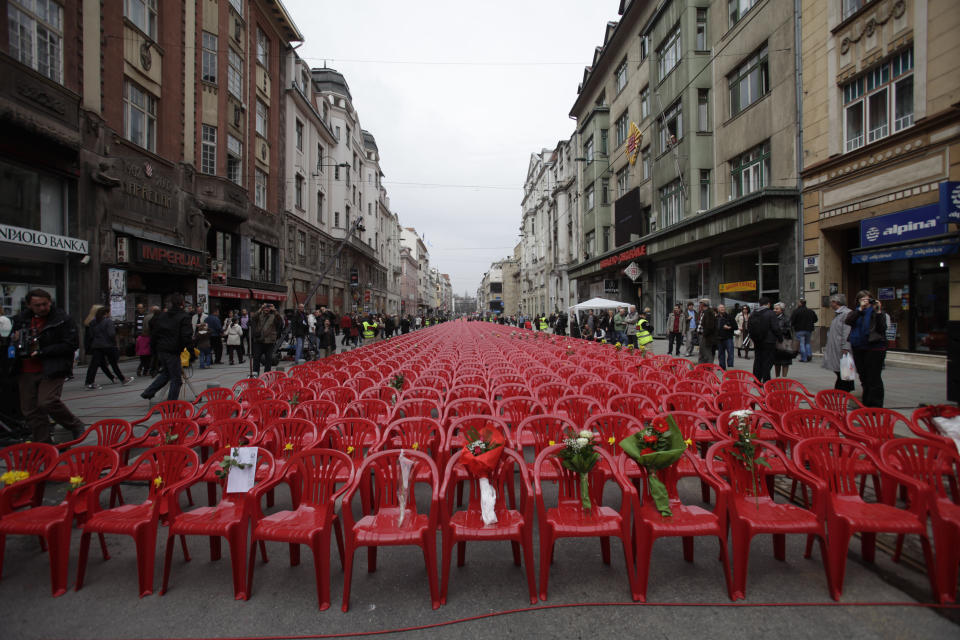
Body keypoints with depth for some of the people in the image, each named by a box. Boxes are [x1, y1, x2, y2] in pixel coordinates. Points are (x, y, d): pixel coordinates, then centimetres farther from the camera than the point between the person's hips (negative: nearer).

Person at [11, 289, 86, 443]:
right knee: (30, 410, 7)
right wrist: (14, 340, 1)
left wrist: (42, 352, -16)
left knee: (47, 402, -19)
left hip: (51, 370, -6)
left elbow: (72, 344, -12)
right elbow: (12, 337, 27)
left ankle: (75, 426, 5)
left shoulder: (62, 319, -6)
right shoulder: (21, 319, 11)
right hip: (26, 372, 6)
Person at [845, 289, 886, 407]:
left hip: (874, 348, -5)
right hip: (858, 348, 5)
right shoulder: (856, 311, 11)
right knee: (863, 377, 15)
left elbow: (882, 328, -12)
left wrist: (878, 312, -19)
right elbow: (848, 321, -9)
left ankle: (875, 405, 1)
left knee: (873, 378, -6)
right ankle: (866, 403, 27)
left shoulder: (876, 311, -1)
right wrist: (860, 309, -14)